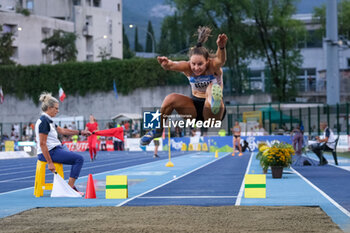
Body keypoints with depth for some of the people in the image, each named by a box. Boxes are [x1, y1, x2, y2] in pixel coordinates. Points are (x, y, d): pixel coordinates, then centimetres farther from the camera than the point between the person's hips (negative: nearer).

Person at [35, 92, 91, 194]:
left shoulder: (48, 120, 15)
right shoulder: (43, 121, -17)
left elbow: (62, 130, 24)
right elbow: (42, 144, -22)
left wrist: (80, 132, 23)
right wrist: (49, 163, -23)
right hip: (50, 152, -11)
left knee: (77, 157, 20)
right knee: (79, 159, -13)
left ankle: (70, 185, 16)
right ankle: (70, 187, -10)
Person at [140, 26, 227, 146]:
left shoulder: (213, 66, -18)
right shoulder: (187, 67, -12)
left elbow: (220, 60, -42)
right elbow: (173, 65, -33)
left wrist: (221, 47, -64)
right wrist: (166, 64, -58)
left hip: (212, 113, -4)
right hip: (195, 106, 4)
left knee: (212, 87, -32)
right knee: (171, 98, -20)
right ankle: (157, 130, -5)